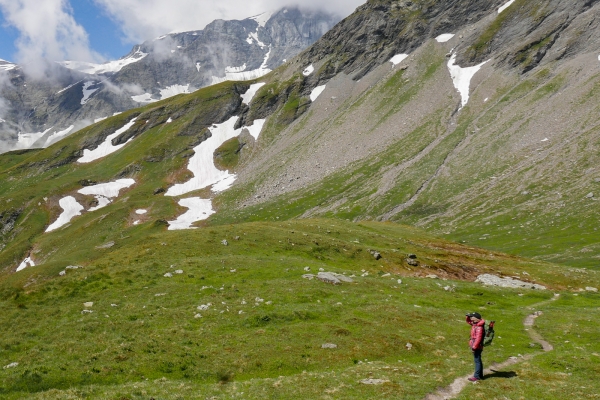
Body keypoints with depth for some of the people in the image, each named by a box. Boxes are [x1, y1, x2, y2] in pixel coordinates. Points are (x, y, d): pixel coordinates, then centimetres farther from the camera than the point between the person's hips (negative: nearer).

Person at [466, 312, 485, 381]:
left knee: (477, 361, -3)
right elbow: (468, 321, 24)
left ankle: (477, 376, 4)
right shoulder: (475, 325, 6)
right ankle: (480, 375, 28)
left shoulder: (479, 328, -24)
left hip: (477, 347, -10)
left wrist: (474, 347, -24)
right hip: (475, 346, 10)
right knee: (478, 360, 18)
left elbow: (478, 339, -27)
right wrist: (468, 317, 3)